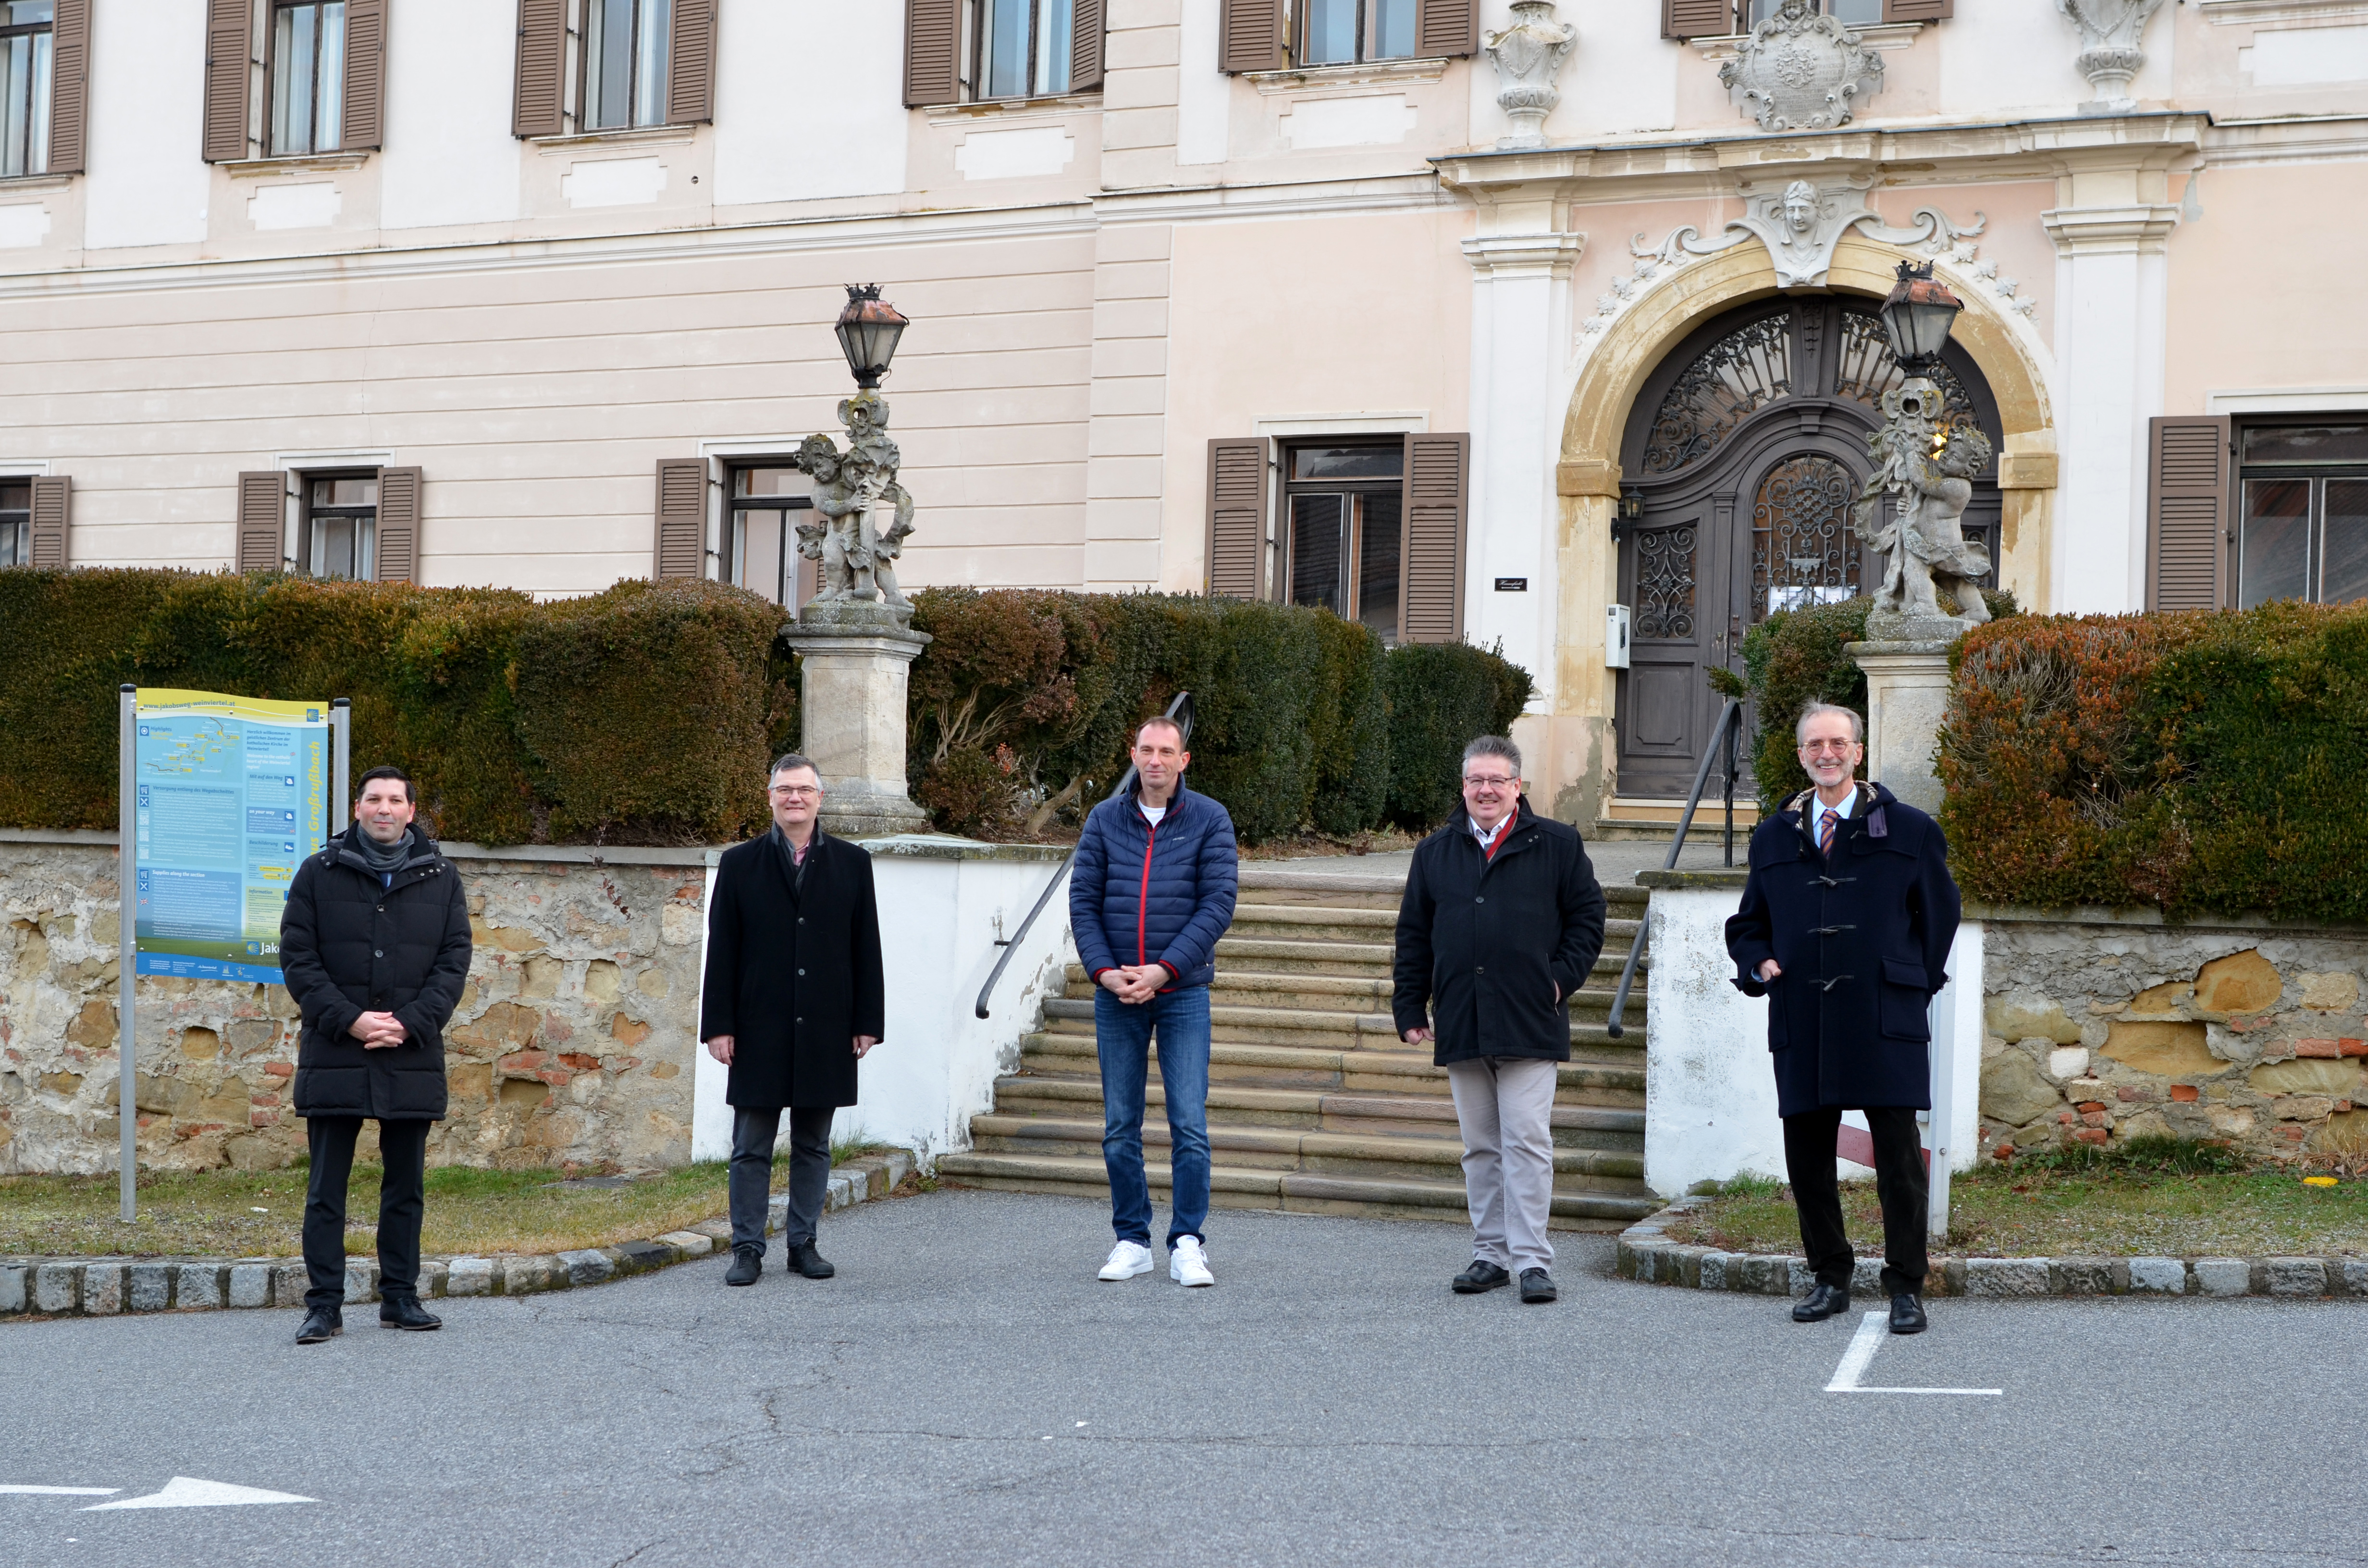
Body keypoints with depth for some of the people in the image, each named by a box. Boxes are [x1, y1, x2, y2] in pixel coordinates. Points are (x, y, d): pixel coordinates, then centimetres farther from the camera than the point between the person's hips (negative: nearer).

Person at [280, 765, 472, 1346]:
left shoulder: (440, 879, 7)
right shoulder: (320, 873, 3)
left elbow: (454, 961, 4)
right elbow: (297, 957, -1)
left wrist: (410, 1023, -10)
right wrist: (348, 1020, -13)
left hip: (412, 1058, 2)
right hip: (334, 1057, -2)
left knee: (406, 1186, 9)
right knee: (326, 1189, 0)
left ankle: (400, 1298, 17)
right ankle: (324, 1305, 4)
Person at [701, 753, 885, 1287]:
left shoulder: (852, 863, 8)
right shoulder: (740, 863, 5)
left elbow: (867, 948, 7)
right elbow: (722, 951, 2)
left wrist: (868, 1022, 1)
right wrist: (719, 1025, -4)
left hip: (826, 1031, 1)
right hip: (759, 1032, -1)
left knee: (814, 1144, 8)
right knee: (751, 1147, 2)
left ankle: (802, 1242, 18)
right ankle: (747, 1248, 8)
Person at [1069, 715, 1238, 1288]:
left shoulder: (1210, 821, 0)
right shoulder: (1104, 820, 6)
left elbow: (1218, 904, -6)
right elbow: (1083, 901, 5)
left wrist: (1163, 970, -13)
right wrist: (1105, 971, -9)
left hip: (1183, 991, -2)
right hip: (1116, 993, 2)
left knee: (1189, 1124, -6)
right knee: (1120, 1127, 6)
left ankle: (1187, 1244, 1)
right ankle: (1132, 1240, 15)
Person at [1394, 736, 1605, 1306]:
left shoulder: (1556, 845, 3)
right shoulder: (1435, 853, 11)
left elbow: (1588, 915, 7)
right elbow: (1413, 934, 14)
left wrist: (1562, 977, -4)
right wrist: (1410, 1007, 8)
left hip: (1529, 1024, -3)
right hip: (1460, 1027, 4)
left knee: (1527, 1143, -7)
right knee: (1480, 1149, 9)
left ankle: (1533, 1259, -4)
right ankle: (1491, 1254, 17)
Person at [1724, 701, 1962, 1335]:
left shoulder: (1910, 831, 5)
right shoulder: (1773, 838, 13)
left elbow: (1940, 916, 13)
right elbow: (1747, 925, 23)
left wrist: (1914, 987, 8)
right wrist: (1759, 965, 3)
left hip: (1884, 1019, -3)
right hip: (1802, 1022, 3)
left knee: (1899, 1156, -3)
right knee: (1806, 1155, 6)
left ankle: (1906, 1288, 5)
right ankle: (1830, 1278, 19)